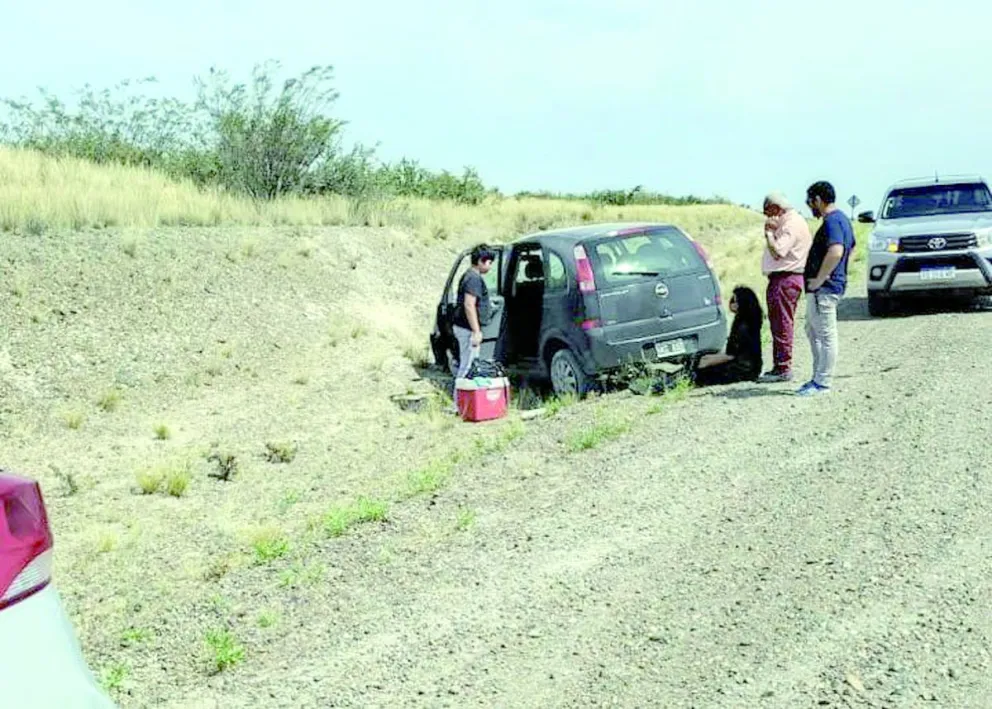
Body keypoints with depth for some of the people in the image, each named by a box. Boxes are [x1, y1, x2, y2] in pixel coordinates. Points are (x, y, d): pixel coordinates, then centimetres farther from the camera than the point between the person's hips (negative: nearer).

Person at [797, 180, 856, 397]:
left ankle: (823, 383, 2)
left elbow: (835, 252, -33)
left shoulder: (832, 221, -18)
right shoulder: (841, 218, 16)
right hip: (824, 287, 11)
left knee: (826, 336, -4)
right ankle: (819, 377, 26)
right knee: (813, 332, 19)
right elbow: (851, 247, 29)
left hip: (824, 289, -11)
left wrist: (819, 279, -24)